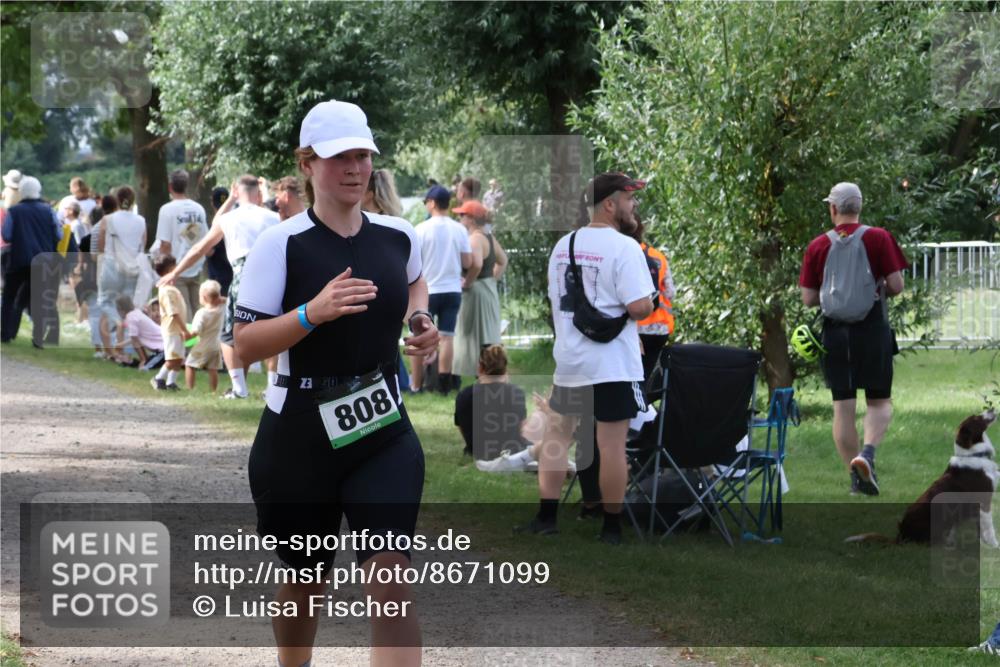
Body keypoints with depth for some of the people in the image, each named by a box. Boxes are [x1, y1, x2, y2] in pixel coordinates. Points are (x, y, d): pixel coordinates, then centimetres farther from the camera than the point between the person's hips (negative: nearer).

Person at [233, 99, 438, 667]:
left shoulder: (398, 236, 3)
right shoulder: (282, 245, -11)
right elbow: (246, 344, -15)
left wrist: (420, 320, 7)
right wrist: (313, 312, -29)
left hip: (384, 432, 2)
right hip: (300, 435, -2)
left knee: (391, 572, -16)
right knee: (306, 581, 14)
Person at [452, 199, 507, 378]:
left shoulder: (474, 239, -19)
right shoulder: (489, 238, 11)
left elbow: (476, 264, -35)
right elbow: (502, 260, 24)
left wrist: (467, 283, -21)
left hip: (475, 292, -10)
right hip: (490, 290, 10)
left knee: (479, 341, -6)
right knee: (489, 338, 14)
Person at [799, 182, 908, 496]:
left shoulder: (817, 246, 1)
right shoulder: (879, 238, -4)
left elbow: (808, 299, 0)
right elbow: (896, 285, -8)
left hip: (835, 331, 1)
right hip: (873, 328, -1)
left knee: (843, 405, 7)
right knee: (879, 401, 7)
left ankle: (857, 476, 8)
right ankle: (867, 452, -20)